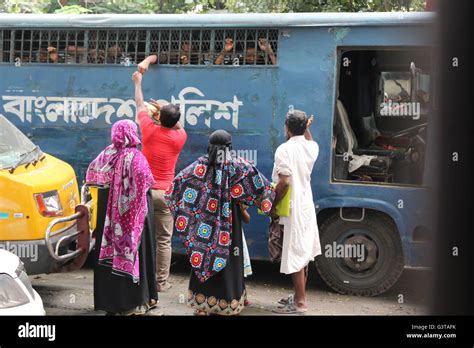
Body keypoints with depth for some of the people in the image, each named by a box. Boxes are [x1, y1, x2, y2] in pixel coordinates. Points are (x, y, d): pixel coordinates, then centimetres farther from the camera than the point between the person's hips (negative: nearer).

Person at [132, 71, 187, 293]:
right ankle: (162, 282, 4)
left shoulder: (149, 130, -3)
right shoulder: (179, 138, -3)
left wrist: (138, 82, 30)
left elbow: (140, 104, 15)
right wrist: (165, 111, 27)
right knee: (164, 240, 3)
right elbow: (179, 127, 24)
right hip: (164, 193, 0)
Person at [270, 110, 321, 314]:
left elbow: (284, 183, -23)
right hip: (307, 206, 8)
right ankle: (299, 296, 27)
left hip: (293, 209, -8)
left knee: (295, 256, -5)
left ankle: (300, 303, -1)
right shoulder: (311, 147, 6)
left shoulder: (285, 149, -16)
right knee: (303, 254, 16)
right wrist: (307, 129, 29)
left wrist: (273, 205, -14)